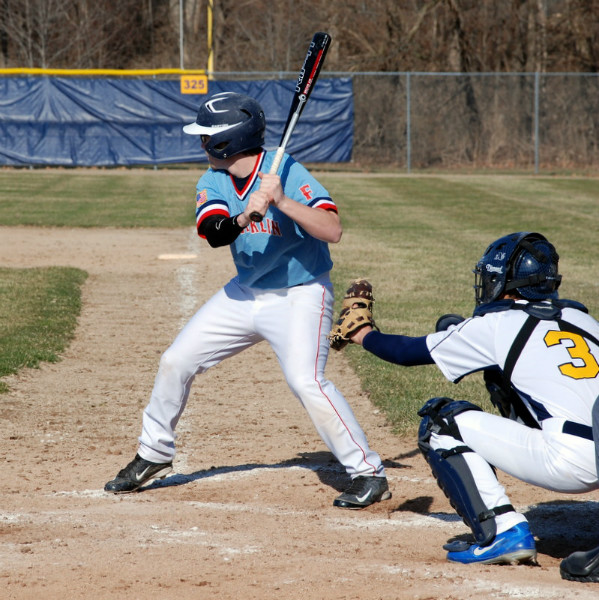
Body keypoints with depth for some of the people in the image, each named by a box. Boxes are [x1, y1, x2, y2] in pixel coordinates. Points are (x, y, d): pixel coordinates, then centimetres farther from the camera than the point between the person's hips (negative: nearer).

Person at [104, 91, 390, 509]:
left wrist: (283, 202, -41)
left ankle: (369, 474, -15)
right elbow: (213, 232, -21)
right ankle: (155, 455, 28)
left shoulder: (287, 173, -21)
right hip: (245, 293, 7)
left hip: (298, 295, -7)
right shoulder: (214, 181, -2)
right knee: (176, 362, 7)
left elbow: (333, 230, -31)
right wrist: (246, 215, -40)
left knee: (306, 381, -25)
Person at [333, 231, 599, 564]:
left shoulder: (496, 324, 4)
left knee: (441, 423, 4)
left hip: (568, 463, -7)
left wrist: (363, 334, 34)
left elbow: (408, 352, 13)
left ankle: (504, 532, -5)